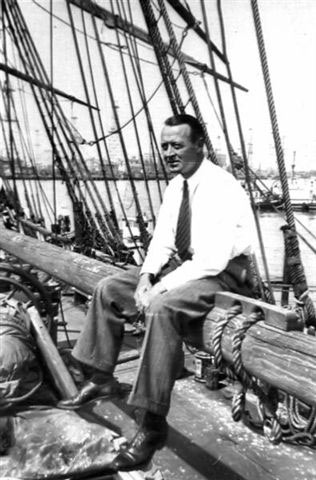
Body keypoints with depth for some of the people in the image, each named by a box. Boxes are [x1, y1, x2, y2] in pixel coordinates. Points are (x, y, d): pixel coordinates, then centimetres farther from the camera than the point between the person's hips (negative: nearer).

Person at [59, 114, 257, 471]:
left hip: (220, 272, -8)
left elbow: (212, 260, -27)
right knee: (109, 288, 2)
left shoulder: (222, 187, -21)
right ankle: (102, 378, 15)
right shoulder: (175, 186, 6)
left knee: (161, 308, -36)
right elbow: (162, 240, 7)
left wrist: (159, 288, -25)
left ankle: (153, 425, -23)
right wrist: (146, 276, -12)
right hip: (181, 263, 9)